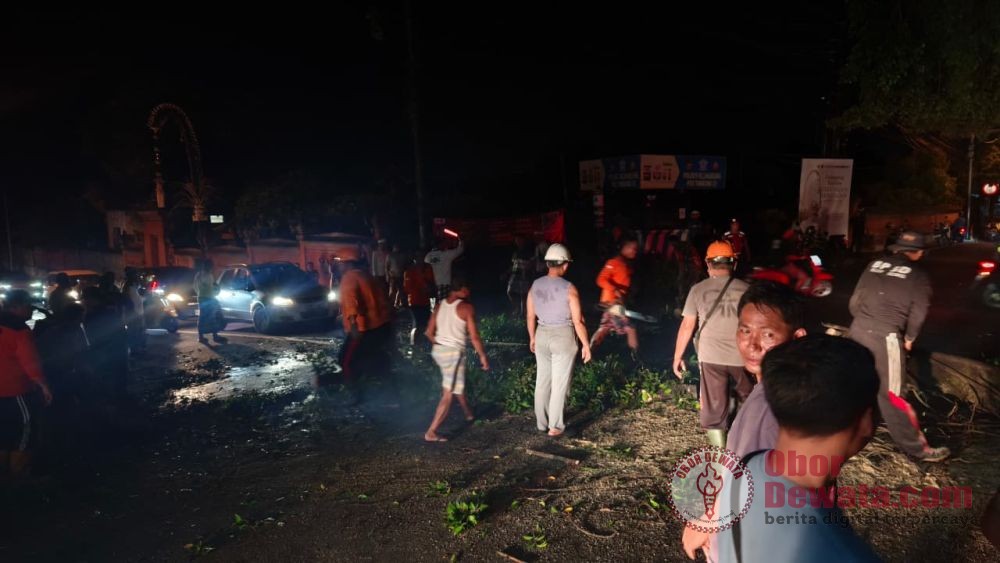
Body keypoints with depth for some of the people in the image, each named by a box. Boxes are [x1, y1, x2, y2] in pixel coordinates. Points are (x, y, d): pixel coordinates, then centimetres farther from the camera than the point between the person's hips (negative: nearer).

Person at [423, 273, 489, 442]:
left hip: (438, 350, 8)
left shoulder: (440, 305, 7)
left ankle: (469, 414, 45)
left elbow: (429, 332, 9)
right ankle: (431, 432, -6)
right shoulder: (466, 307, -10)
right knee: (449, 394, -3)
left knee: (458, 383, 27)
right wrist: (483, 356, -1)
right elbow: (474, 336, -11)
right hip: (454, 352, -8)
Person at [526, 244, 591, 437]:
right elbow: (578, 321, -14)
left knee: (542, 380, 15)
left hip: (542, 335, 5)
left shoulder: (535, 285, -1)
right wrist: (586, 344, -4)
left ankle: (541, 422, 26)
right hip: (563, 337, -5)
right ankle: (555, 426, 12)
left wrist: (532, 337, 20)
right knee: (559, 383, 5)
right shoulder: (569, 289, -15)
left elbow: (531, 316, 6)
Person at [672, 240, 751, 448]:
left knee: (714, 410, 9)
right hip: (742, 356, 1)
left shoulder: (698, 289, -1)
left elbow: (687, 326, -1)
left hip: (711, 357, -1)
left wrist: (678, 357, 7)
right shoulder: (746, 289, -1)